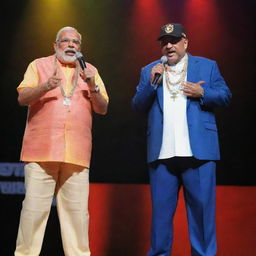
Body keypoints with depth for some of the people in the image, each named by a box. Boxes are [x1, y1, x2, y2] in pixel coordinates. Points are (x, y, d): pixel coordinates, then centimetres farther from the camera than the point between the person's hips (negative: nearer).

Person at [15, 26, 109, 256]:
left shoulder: (90, 71, 18)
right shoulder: (39, 65, 12)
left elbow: (103, 108, 13)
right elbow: (22, 98, 1)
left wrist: (93, 87, -6)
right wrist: (46, 86, -17)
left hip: (77, 153, 2)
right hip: (42, 150, -2)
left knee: (77, 209, -1)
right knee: (34, 207, -5)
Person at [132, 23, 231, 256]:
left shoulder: (207, 66, 12)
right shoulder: (149, 71, 16)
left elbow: (225, 96, 7)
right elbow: (138, 106, 8)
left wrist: (202, 93, -11)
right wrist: (151, 82, -7)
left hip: (198, 150, -1)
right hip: (162, 153, 2)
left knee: (202, 207, 0)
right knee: (161, 208, 5)